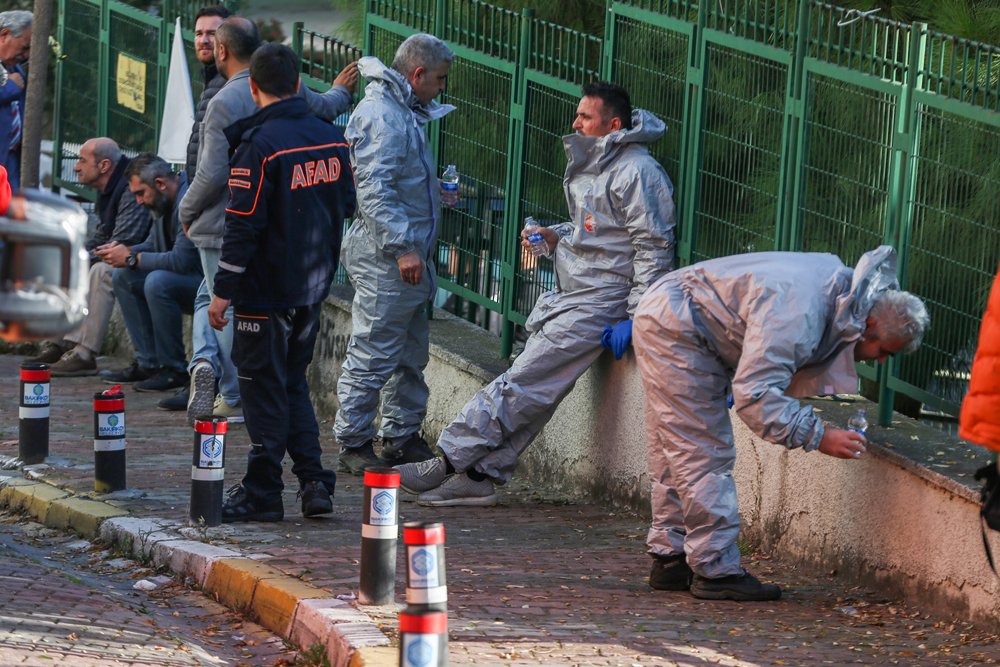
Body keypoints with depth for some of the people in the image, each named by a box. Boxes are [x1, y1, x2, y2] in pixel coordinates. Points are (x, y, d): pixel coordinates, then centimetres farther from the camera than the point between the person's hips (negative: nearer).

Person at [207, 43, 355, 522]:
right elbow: (346, 205, 14)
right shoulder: (332, 139, 4)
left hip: (267, 288, -6)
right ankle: (313, 480, 9)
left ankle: (263, 492, 6)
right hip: (314, 286, 7)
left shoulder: (259, 145, -17)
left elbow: (243, 226, -17)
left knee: (264, 387, 2)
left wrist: (223, 290, -11)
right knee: (293, 383, 17)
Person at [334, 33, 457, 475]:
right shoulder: (381, 115, -16)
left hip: (408, 256, 11)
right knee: (373, 354, -6)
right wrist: (403, 247, -26)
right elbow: (374, 189, -24)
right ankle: (353, 443, -1)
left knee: (410, 354, 15)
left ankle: (402, 437, 23)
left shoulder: (403, 112, 18)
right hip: (384, 258, -11)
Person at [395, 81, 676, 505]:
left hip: (599, 303, -9)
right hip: (569, 295, 9)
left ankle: (450, 461, -9)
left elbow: (653, 247, -16)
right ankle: (479, 477, 3)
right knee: (532, 391, 4)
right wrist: (556, 236, 8)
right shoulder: (592, 164, 18)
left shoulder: (636, 172, -13)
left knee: (522, 386, -10)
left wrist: (635, 319, -19)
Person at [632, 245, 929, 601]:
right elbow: (753, 394, -35)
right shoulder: (798, 317, -32)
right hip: (673, 327, -10)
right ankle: (716, 571, -7)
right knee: (705, 454, -9)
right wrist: (818, 436, -35)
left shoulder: (841, 282, -1)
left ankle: (671, 559, 21)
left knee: (675, 456, 14)